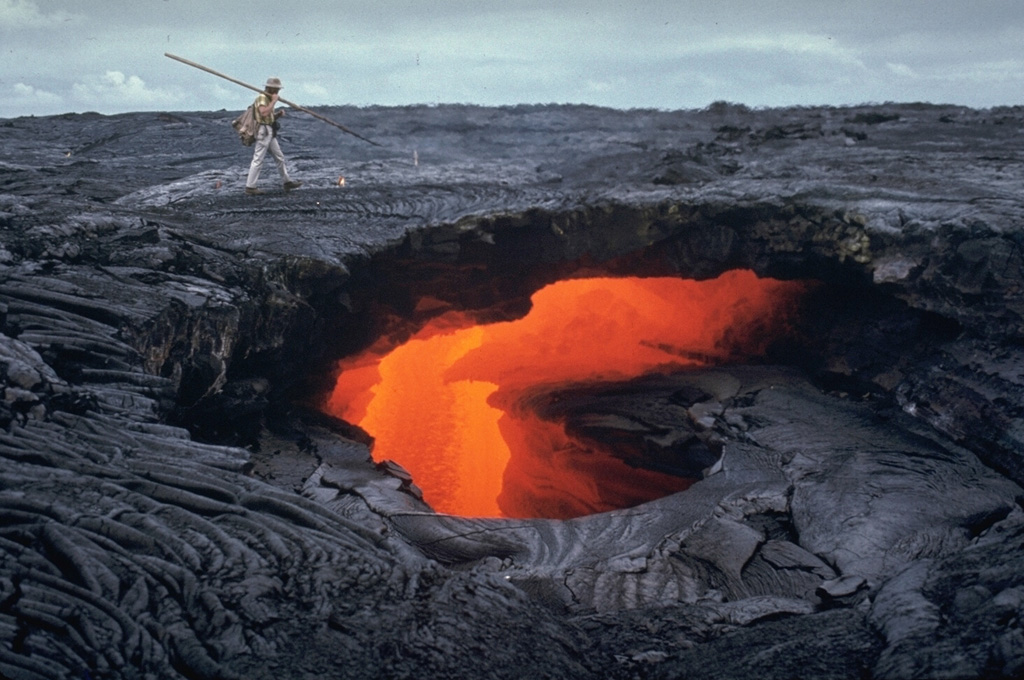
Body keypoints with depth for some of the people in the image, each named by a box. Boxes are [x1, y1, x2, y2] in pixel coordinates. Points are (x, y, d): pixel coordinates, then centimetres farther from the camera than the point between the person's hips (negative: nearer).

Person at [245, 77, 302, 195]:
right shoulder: (262, 98, -11)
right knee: (258, 160, -8)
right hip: (263, 131, -10)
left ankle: (287, 182, 21)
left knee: (279, 157, 13)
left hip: (270, 133, 10)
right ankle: (250, 187, -6)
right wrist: (274, 101, -19)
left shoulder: (269, 99, 18)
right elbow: (263, 113, -28)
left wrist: (278, 114, 7)